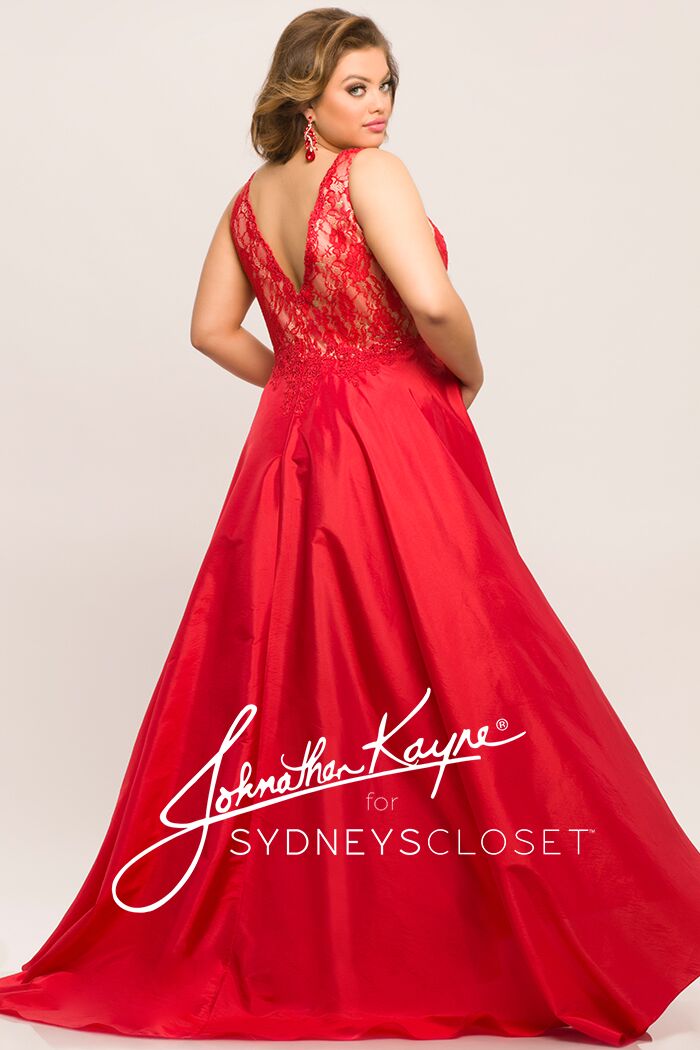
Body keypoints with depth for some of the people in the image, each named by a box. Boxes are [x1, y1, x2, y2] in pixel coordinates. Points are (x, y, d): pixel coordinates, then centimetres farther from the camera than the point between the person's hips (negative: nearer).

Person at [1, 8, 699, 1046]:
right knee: (446, 666, -1)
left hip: (289, 450, 7)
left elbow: (213, 329, 14)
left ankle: (284, 937, 22)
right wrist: (467, 374, -4)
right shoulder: (372, 175, -11)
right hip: (395, 442, -7)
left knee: (286, 673, 11)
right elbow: (431, 299, -22)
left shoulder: (249, 199, 10)